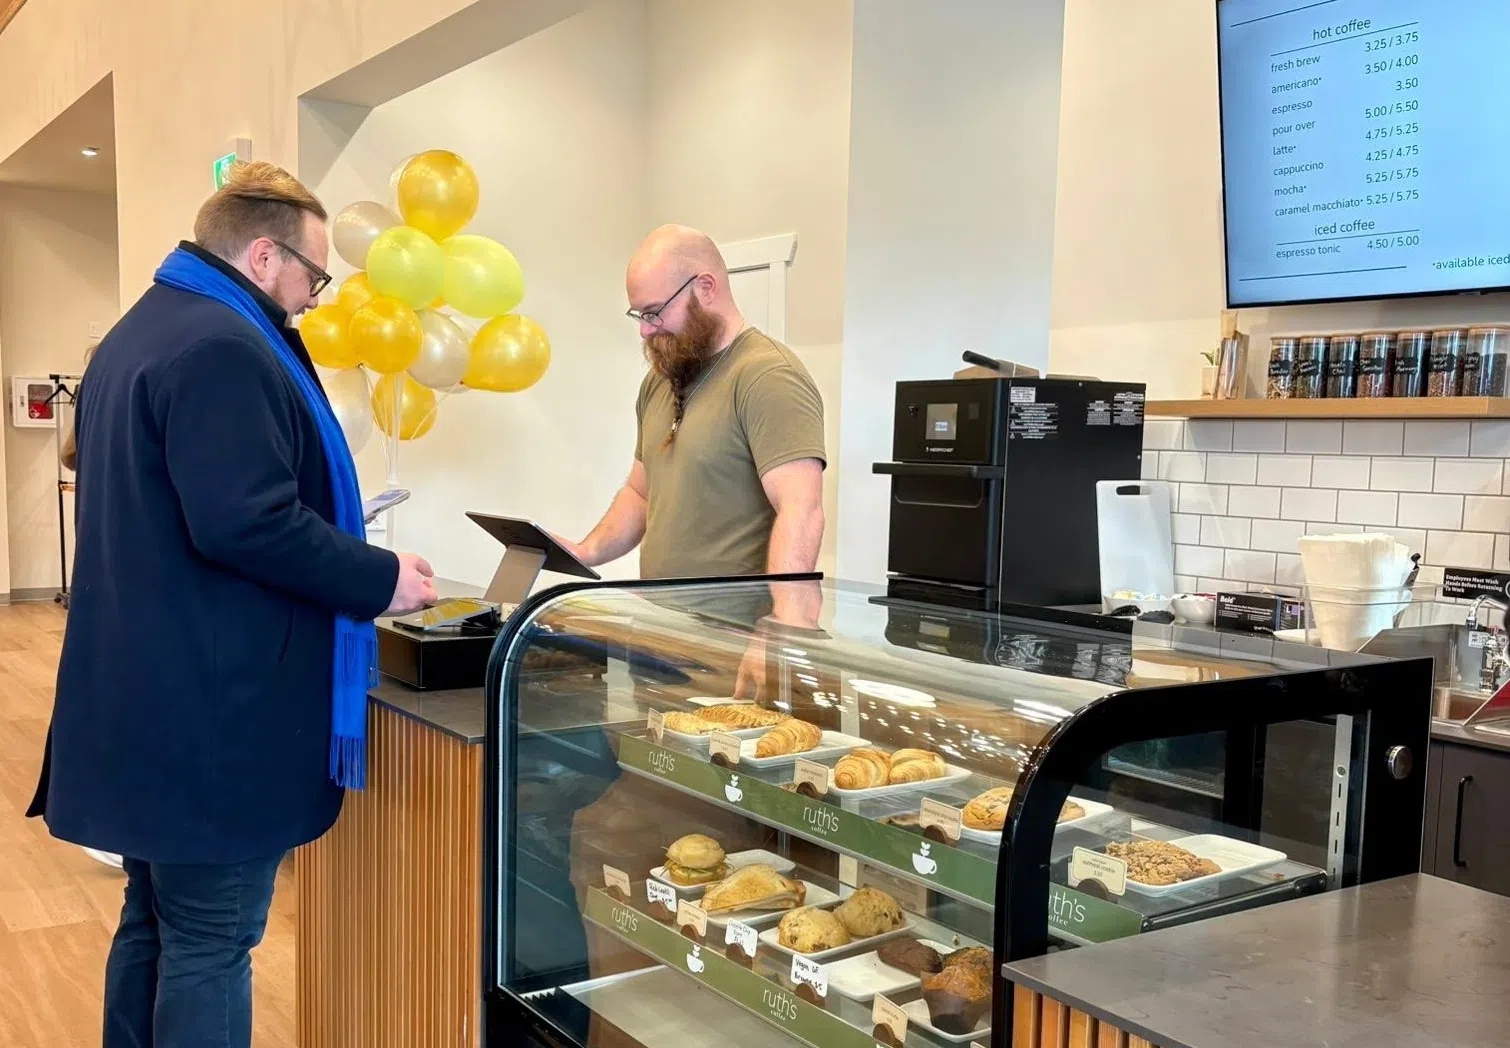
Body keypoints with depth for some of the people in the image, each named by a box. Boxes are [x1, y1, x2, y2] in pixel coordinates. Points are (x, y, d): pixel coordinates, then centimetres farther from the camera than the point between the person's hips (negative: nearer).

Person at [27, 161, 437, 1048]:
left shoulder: (139, 333, 17)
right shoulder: (223, 346, -17)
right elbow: (246, 523, -26)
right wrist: (380, 579, -15)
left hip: (148, 697, 10)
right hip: (211, 708, -10)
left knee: (154, 925, 19)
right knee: (210, 945, 1)